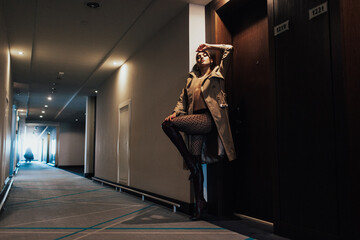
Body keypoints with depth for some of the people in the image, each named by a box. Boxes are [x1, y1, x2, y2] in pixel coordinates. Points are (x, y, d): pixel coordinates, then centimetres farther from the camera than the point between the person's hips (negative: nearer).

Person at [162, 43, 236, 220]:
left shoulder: (218, 73, 16)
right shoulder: (191, 80, 27)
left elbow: (228, 49, 11)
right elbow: (182, 99, 19)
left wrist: (208, 46, 21)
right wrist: (176, 112, 0)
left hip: (209, 118, -5)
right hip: (195, 120, 5)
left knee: (168, 125, -22)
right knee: (196, 159, -3)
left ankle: (190, 162, -11)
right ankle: (199, 203, 2)